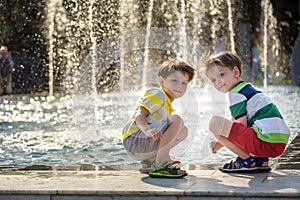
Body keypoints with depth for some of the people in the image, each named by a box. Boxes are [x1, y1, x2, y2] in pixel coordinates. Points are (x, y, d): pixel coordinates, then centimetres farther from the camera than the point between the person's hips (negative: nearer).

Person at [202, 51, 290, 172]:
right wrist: (222, 140, 29)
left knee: (215, 122, -12)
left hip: (266, 143, -11)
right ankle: (261, 160, 14)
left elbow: (241, 128, -8)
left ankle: (247, 160, -4)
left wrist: (221, 143, 5)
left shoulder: (235, 94, -4)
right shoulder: (249, 89, 26)